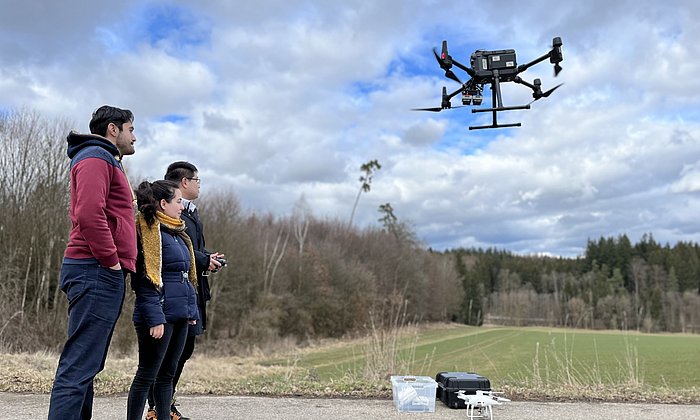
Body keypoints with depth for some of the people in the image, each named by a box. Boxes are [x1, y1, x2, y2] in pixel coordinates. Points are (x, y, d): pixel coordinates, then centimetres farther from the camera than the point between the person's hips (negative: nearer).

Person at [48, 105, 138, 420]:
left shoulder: (106, 162, 26)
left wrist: (115, 264, 15)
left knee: (85, 365, 12)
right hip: (97, 273, -10)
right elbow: (88, 215, -21)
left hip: (100, 275, 10)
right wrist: (112, 261, -15)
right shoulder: (96, 157, -5)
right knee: (79, 367, -12)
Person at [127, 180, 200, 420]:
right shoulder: (149, 231, -12)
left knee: (167, 374, 15)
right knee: (147, 376, 1)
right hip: (161, 315, -9)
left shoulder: (177, 233, 17)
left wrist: (192, 310, 17)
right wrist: (155, 318, -21)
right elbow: (146, 281, -18)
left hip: (179, 315, 9)